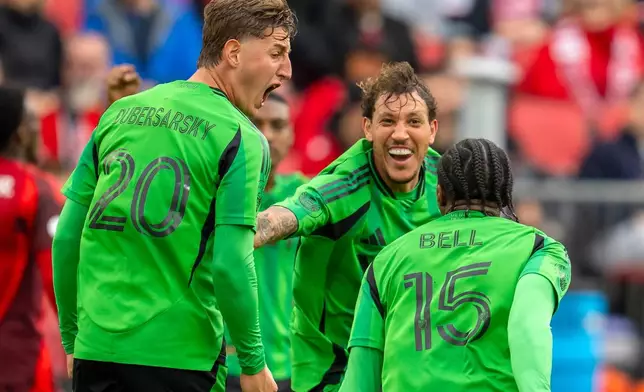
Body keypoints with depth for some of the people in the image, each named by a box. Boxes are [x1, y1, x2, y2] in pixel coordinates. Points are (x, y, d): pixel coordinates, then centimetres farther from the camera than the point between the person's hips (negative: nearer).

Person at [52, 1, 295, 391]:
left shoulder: (118, 114, 10)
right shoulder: (241, 139, -6)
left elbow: (67, 237, 10)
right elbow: (231, 265, -14)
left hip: (95, 346, 5)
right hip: (180, 354, -5)